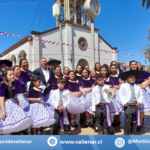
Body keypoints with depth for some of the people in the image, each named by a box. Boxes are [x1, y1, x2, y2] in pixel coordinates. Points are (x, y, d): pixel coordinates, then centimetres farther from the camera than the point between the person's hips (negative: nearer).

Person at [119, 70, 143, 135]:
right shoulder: (123, 85, 2)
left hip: (135, 106, 4)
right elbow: (121, 94, -2)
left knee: (134, 120, 10)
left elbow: (141, 95, 12)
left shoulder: (138, 87, 12)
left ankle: (133, 133, 25)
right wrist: (124, 102, -11)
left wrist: (139, 102, -3)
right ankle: (126, 133, 7)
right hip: (128, 106, -4)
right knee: (128, 120, -7)